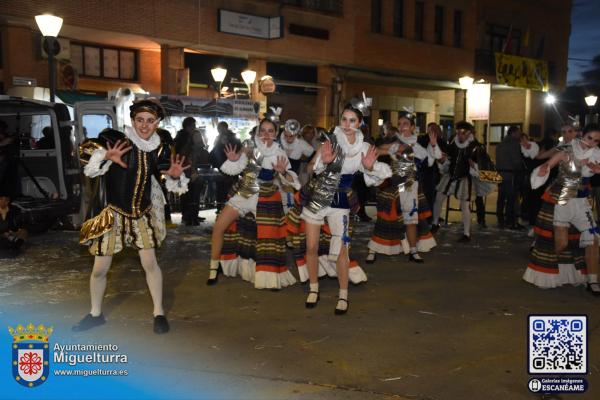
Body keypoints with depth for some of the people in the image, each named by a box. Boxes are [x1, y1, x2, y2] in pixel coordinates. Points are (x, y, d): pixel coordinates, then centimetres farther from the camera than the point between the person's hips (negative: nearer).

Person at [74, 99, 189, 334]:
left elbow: (166, 180, 10)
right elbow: (85, 150, -20)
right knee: (100, 269, 5)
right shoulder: (115, 140, -14)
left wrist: (175, 176, -12)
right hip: (114, 214, -2)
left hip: (143, 215, 3)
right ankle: (96, 314, 29)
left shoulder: (158, 149, -1)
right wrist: (106, 156, -37)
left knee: (150, 263, 3)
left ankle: (159, 312, 21)